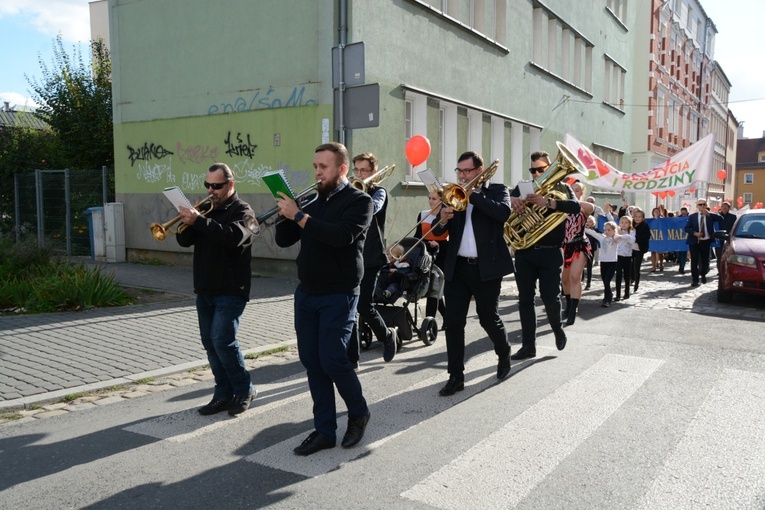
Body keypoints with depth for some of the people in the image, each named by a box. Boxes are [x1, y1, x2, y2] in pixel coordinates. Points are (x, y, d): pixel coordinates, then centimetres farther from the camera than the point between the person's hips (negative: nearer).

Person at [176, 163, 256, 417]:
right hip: (205, 289, 7)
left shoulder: (241, 210, -6)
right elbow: (185, 241, 9)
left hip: (231, 290, -7)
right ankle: (224, 394, 17)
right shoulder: (207, 210, 15)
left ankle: (244, 390, 4)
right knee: (210, 343, 8)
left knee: (222, 340, -14)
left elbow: (234, 236, -27)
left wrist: (199, 220, -31)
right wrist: (188, 221, -11)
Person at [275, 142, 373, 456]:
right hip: (306, 293, 6)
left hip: (338, 295, -6)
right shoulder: (312, 201, 12)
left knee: (332, 360, -7)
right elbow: (284, 240, 10)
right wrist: (287, 213, -8)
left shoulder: (359, 201, -6)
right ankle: (324, 430, 18)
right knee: (311, 363, 7)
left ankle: (358, 413, 20)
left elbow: (341, 235, -25)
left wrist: (299, 216, -23)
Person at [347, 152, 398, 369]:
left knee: (364, 306, -9)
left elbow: (371, 209, -23)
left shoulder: (378, 192, -1)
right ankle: (352, 357, 11)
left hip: (370, 259, -5)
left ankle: (388, 336, 21)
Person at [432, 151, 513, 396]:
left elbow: (504, 212, -19)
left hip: (486, 267, -3)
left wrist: (473, 194, -18)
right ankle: (456, 376, 6)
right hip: (457, 267, 3)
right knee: (453, 321, -3)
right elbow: (437, 231, 7)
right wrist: (442, 219, -16)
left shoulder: (497, 190, 3)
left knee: (489, 318, 7)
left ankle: (504, 355, 36)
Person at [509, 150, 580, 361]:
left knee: (550, 297, -4)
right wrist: (512, 199, -25)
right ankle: (528, 345, 13)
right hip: (524, 252, 3)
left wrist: (548, 202, -31)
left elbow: (576, 207, -15)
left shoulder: (562, 188, 3)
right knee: (525, 300, 4)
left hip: (550, 252, -2)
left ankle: (558, 329, 27)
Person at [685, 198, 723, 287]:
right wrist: (694, 233, -15)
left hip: (706, 241, 1)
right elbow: (687, 228, 2)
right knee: (694, 261, -5)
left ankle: (703, 275, 37)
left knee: (705, 260, 10)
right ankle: (694, 280, 1)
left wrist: (708, 213, -17)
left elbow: (721, 220, -12)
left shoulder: (710, 215, 3)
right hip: (695, 241, -1)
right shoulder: (692, 217, 4)